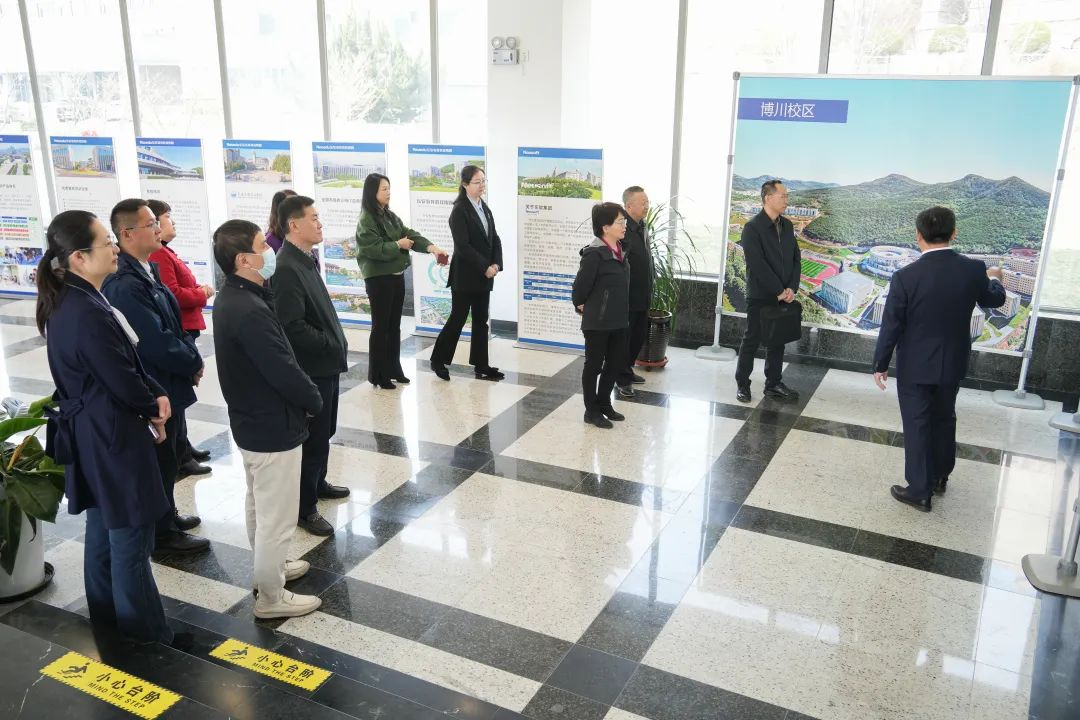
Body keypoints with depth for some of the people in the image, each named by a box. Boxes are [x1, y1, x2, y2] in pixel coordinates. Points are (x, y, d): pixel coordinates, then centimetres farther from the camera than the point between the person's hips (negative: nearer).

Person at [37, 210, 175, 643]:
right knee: (131, 542, 2)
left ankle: (108, 630, 37)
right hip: (113, 440, -11)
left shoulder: (70, 302, 6)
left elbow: (124, 362, 11)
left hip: (91, 437, 11)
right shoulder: (88, 315, -27)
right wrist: (153, 410, -1)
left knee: (104, 537, 21)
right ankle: (146, 641, 15)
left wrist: (156, 395, -3)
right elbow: (123, 382, -21)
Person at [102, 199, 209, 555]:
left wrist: (190, 356, -2)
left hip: (165, 382, 9)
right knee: (160, 460, 7)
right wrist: (194, 364, -13)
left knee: (165, 455, 23)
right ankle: (162, 532, 24)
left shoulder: (147, 270, 5)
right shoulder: (125, 285, -27)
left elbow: (173, 322, 12)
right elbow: (155, 343, -28)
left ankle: (166, 515, 41)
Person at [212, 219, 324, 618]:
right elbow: (283, 370, -27)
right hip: (273, 427, -10)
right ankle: (272, 597, 19)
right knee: (277, 515, 5)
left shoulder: (230, 299, 3)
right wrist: (314, 401, -9)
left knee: (259, 504, 25)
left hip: (250, 420, 10)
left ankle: (270, 567, 44)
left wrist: (305, 396, 6)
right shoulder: (250, 311, -29)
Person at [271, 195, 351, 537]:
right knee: (311, 437, 3)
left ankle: (317, 483, 41)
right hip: (311, 368, -9)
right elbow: (293, 327, -27)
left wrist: (337, 344, 7)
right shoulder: (286, 268, -22)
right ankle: (304, 507, 17)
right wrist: (333, 345, -18)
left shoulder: (306, 260, 9)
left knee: (324, 431, 23)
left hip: (326, 363, 9)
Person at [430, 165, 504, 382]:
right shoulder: (460, 210, -12)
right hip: (465, 276, -7)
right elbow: (463, 246, -19)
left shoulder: (484, 208, 11)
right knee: (457, 319, 1)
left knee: (481, 321, 10)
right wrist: (485, 267, -18)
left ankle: (481, 365, 17)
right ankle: (438, 360, 16)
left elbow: (494, 239, 9)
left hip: (484, 276, 7)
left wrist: (496, 264, -7)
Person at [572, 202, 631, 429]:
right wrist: (582, 307, -2)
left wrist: (623, 313, 14)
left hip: (618, 320, 8)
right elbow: (580, 286, -17)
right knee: (594, 365, 6)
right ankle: (591, 410, 20)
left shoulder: (620, 251, 6)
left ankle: (604, 403, 34)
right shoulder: (595, 254, -20)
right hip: (598, 322, -8)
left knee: (616, 363, 17)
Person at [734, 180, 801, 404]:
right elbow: (757, 265, -18)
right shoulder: (752, 227, -12)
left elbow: (796, 258, 9)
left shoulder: (787, 225, 8)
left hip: (783, 296, 6)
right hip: (760, 296, -6)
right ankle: (742, 384, 14)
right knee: (751, 341, 3)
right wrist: (779, 291, -16)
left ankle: (774, 384, 21)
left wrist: (791, 288, -5)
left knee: (778, 341, 11)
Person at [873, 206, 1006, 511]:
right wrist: (993, 278, 34)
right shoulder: (974, 269, -10)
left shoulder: (906, 276, -21)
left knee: (917, 426, 8)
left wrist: (880, 365, -2)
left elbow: (890, 326, -15)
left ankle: (920, 491, 16)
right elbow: (994, 300, 12)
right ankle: (940, 477, 39)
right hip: (953, 363, 4)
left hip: (915, 366, -4)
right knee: (944, 419, 22)